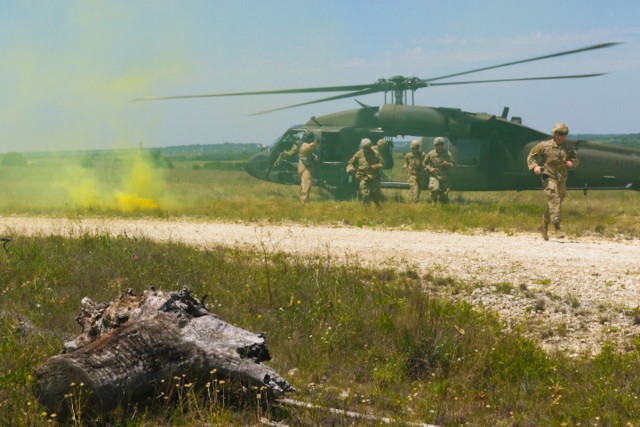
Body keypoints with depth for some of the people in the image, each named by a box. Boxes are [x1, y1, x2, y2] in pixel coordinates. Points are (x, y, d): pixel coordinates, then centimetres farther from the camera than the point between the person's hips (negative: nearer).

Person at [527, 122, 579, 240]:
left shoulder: (568, 149, 8)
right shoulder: (544, 146, -3)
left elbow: (576, 159, 19)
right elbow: (531, 156, 4)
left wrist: (572, 162, -5)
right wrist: (534, 166, -13)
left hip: (561, 180, 5)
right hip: (549, 177, -5)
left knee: (554, 204, 13)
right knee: (554, 200, -20)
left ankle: (544, 226, 31)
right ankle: (557, 228, -23)